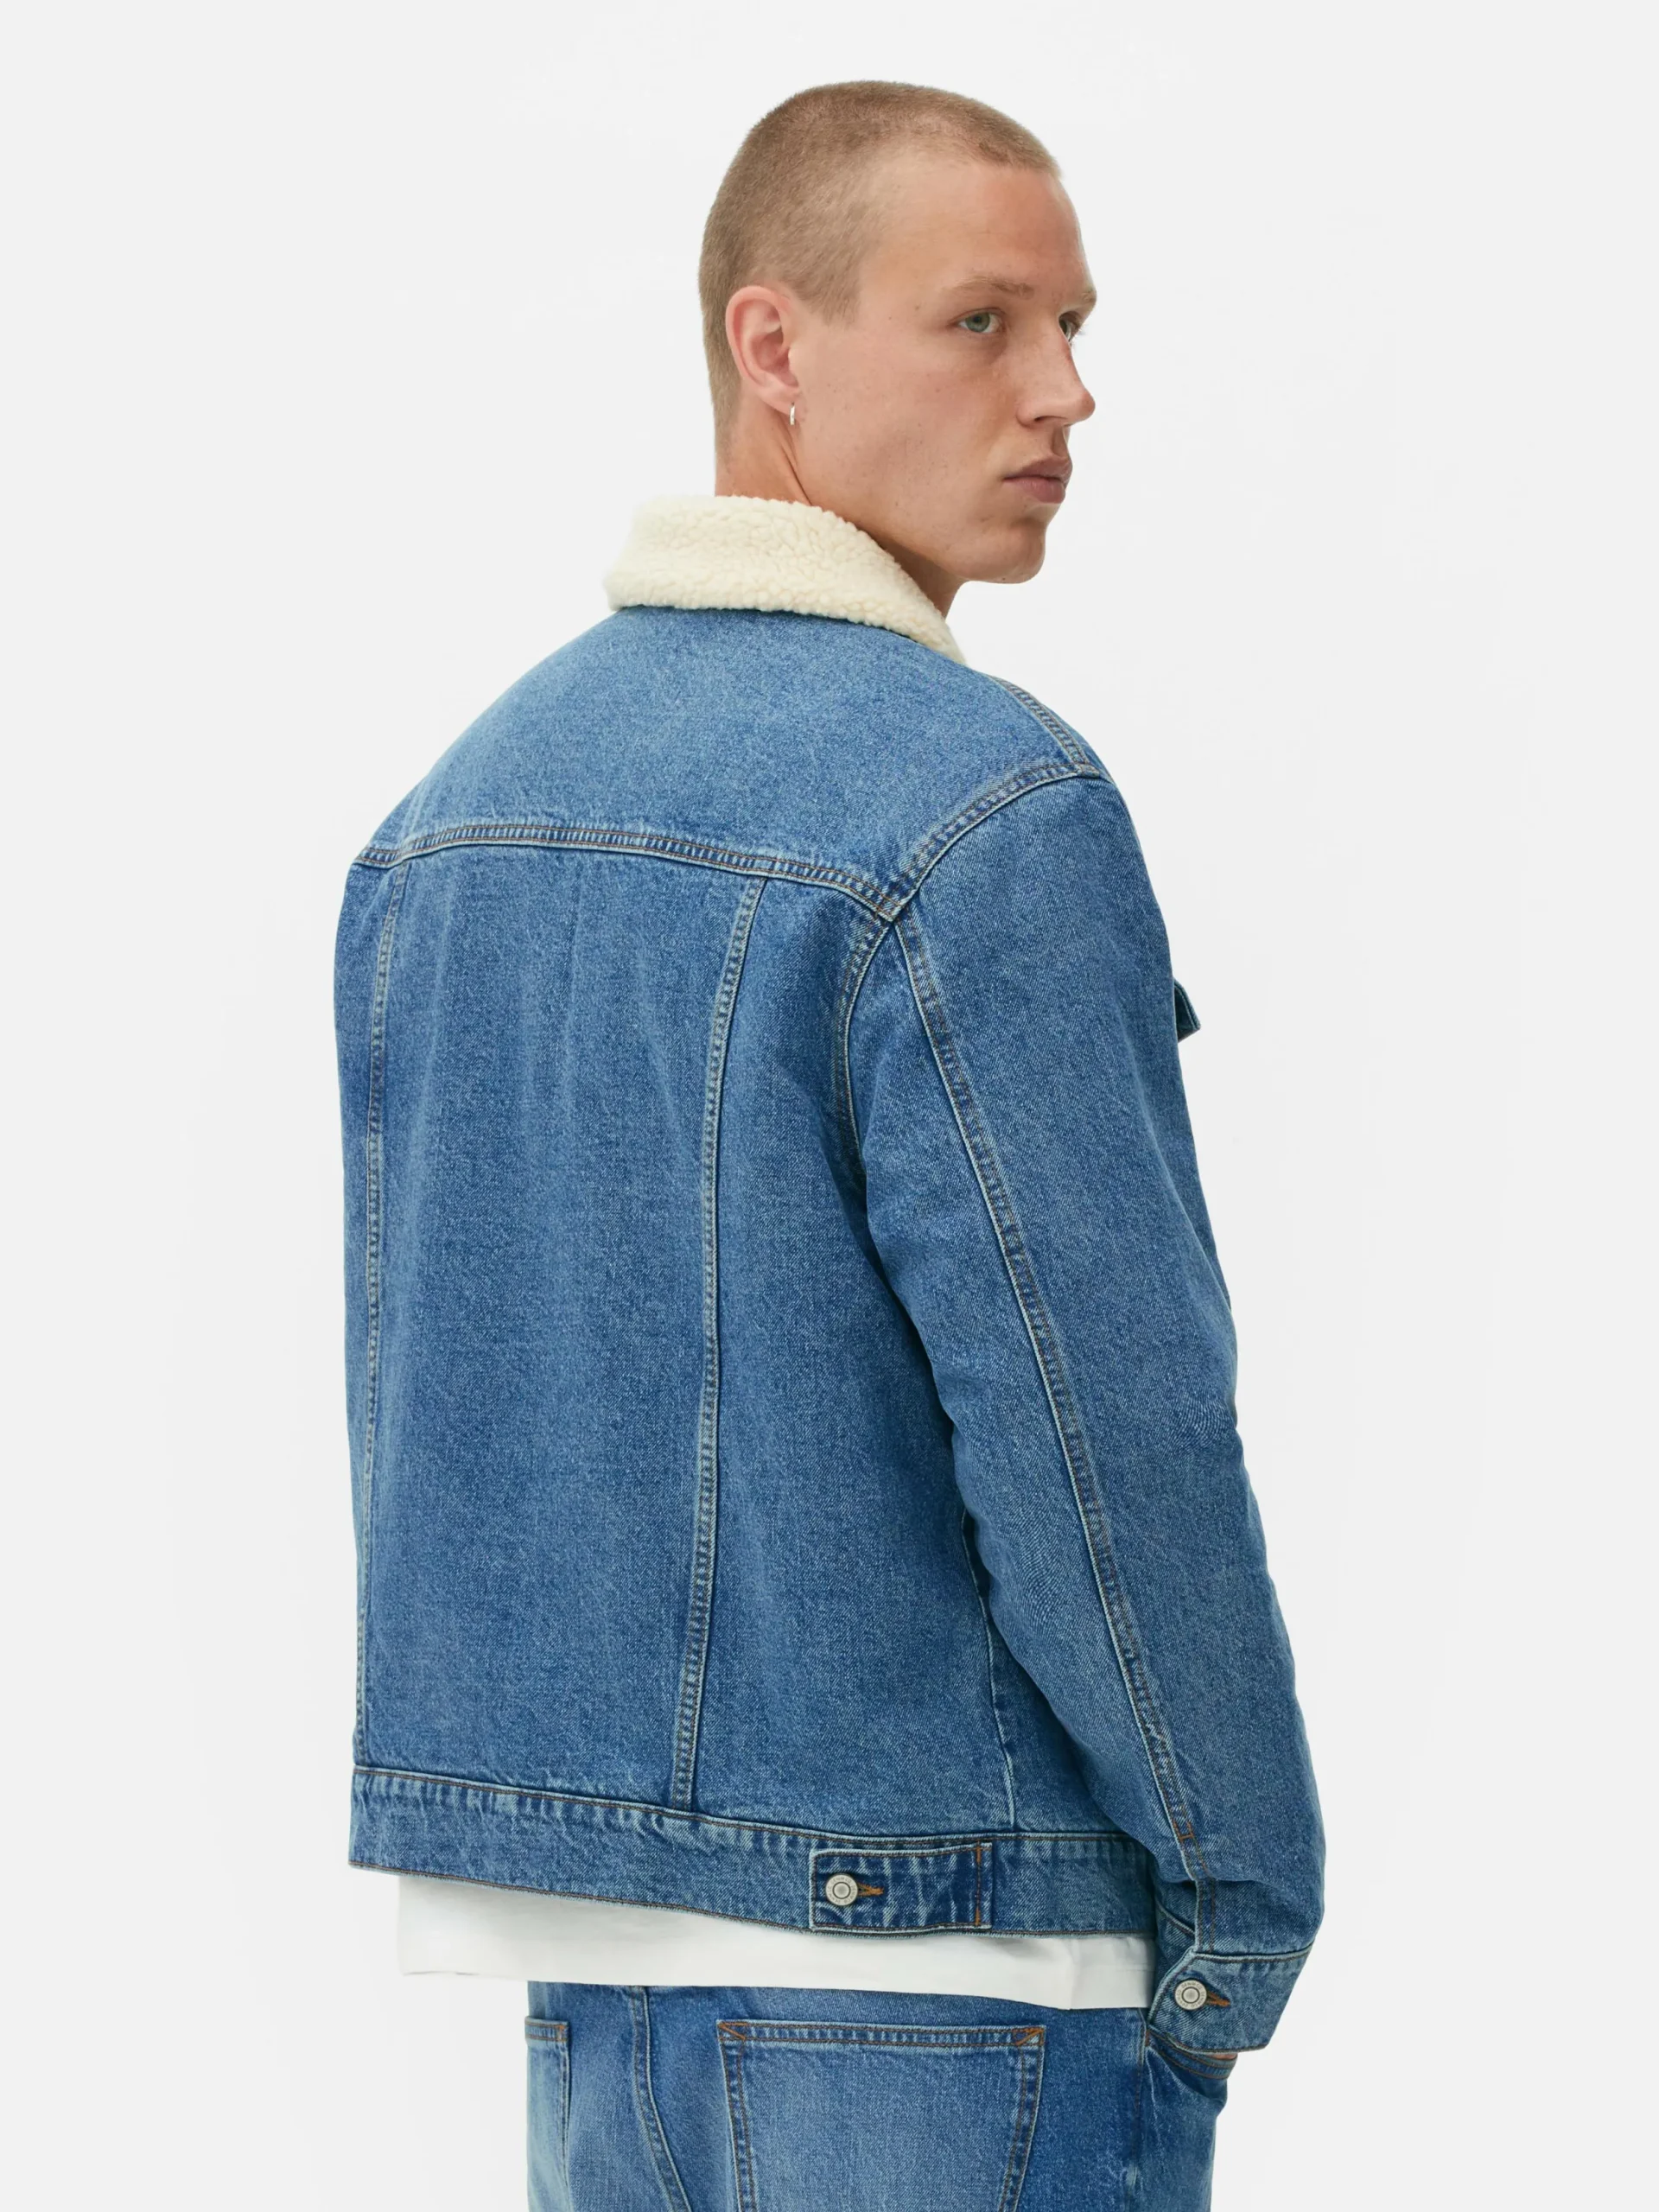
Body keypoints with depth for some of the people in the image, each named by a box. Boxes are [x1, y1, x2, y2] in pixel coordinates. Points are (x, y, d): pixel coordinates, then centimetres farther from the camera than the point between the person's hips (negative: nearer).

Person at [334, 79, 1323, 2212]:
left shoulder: (460, 801, 9)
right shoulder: (980, 806, -16)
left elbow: (419, 1397, 12)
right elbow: (1103, 1429, -18)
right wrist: (1246, 1914, -5)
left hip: (591, 1966, 8)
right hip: (953, 1954, -7)